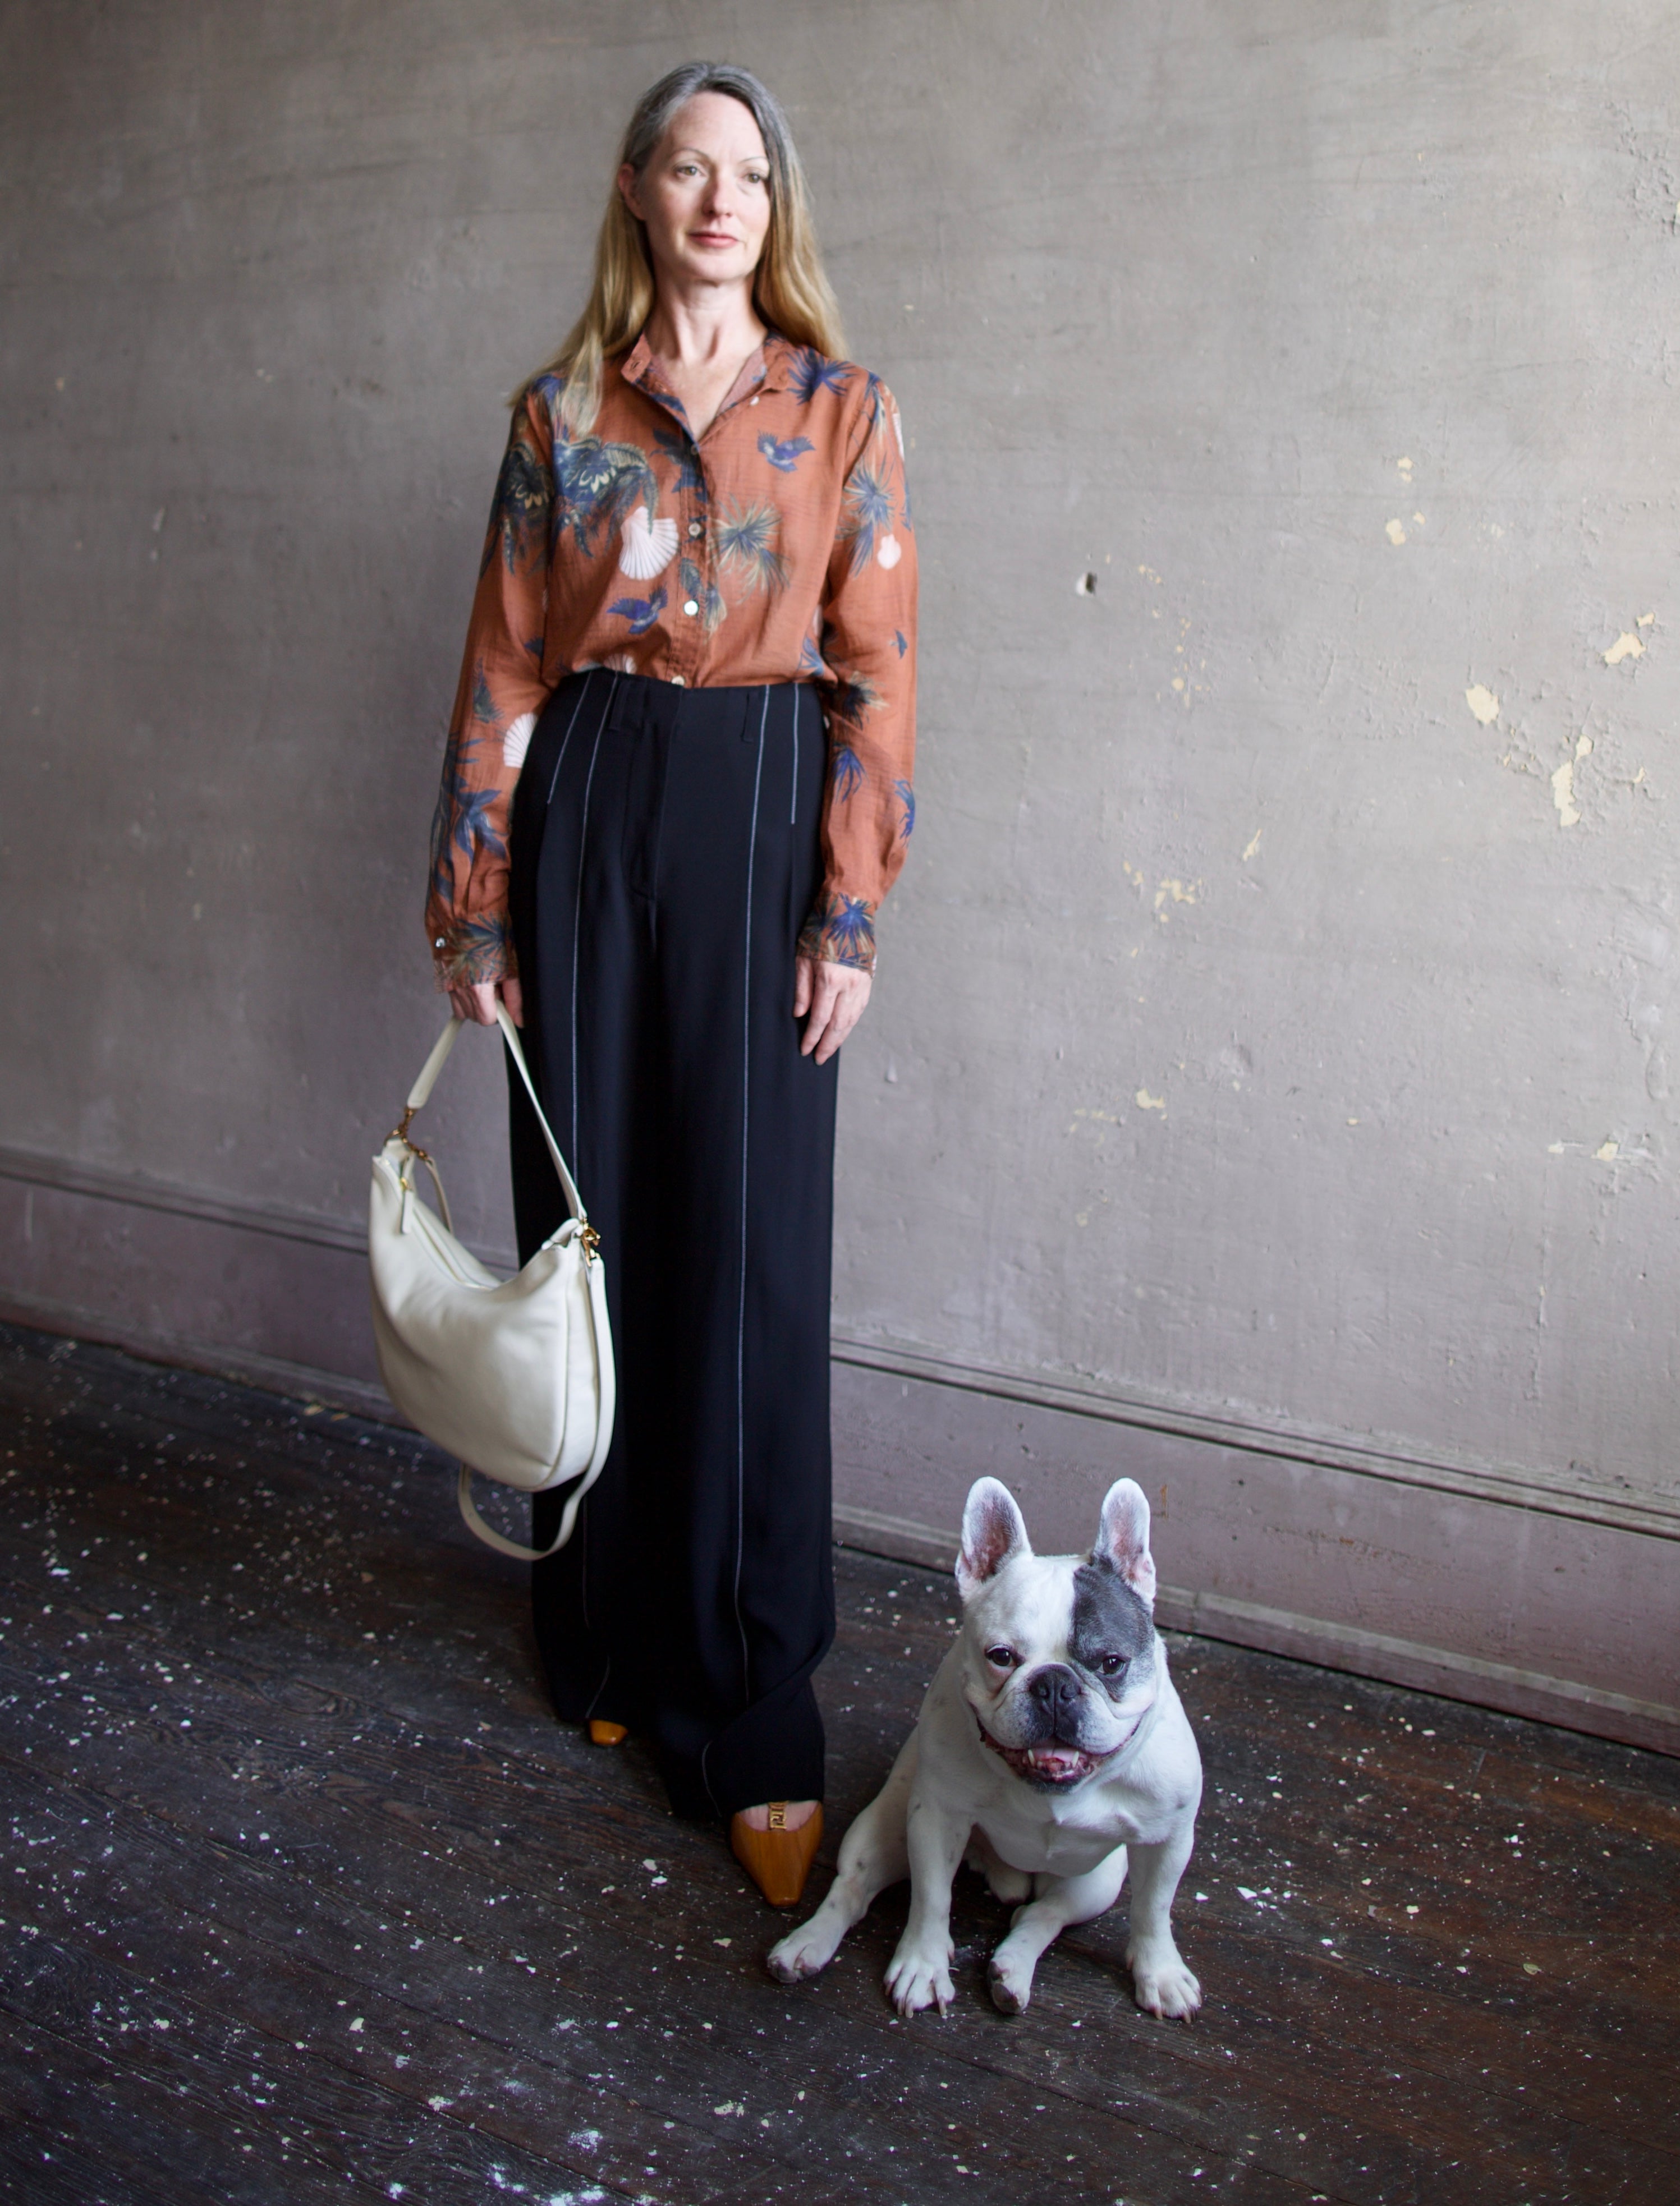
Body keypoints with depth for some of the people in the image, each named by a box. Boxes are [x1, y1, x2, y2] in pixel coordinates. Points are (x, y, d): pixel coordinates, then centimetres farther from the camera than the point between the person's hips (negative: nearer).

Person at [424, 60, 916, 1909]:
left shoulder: (841, 409, 5)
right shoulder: (562, 410, 10)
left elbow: (874, 669, 0)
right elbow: (504, 663, 7)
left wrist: (848, 913, -8)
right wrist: (474, 908, 2)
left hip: (758, 815, -2)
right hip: (585, 807, 2)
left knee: (748, 1252, -4)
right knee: (589, 1220, 6)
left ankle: (746, 1713, 5)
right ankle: (605, 1628, 25)